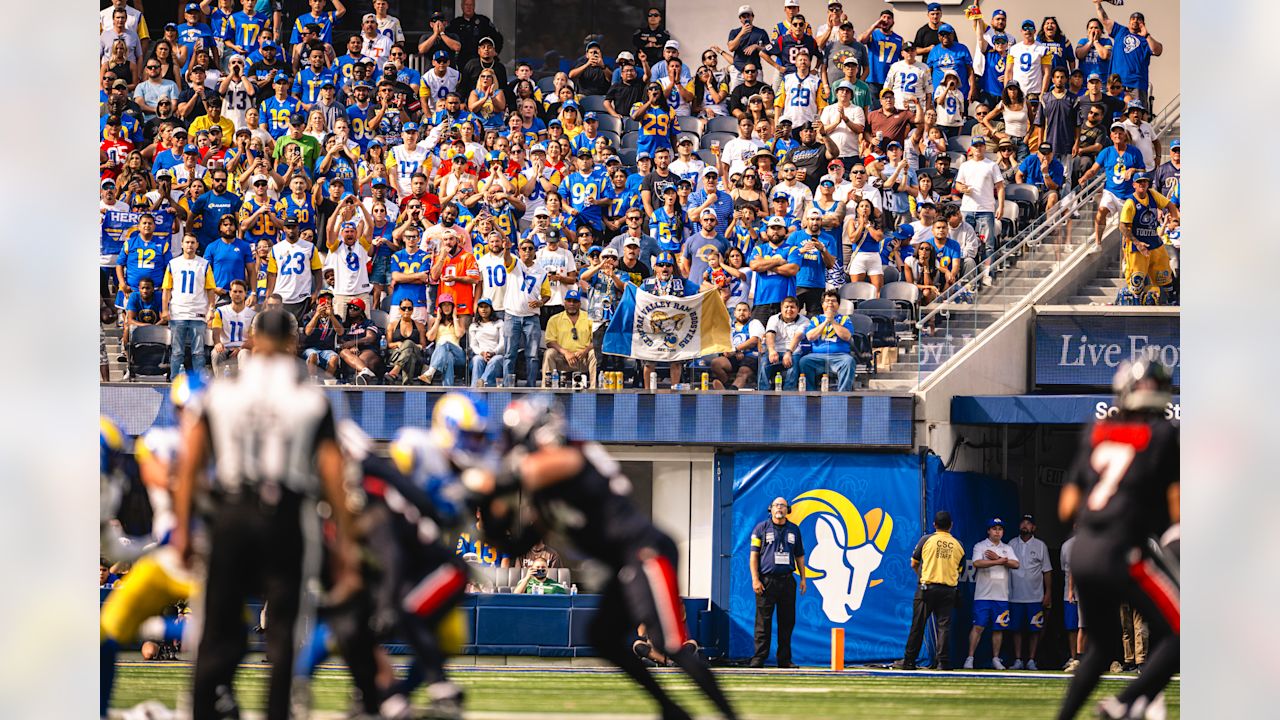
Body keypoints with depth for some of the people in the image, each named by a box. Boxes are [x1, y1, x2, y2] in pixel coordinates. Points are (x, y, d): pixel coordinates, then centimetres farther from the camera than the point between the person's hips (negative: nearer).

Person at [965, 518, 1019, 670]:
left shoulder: (1007, 549, 15)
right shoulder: (980, 547, 3)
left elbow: (1015, 564, -2)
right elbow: (977, 563, -16)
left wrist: (997, 558, -11)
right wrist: (999, 561, -17)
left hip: (1001, 596, 4)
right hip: (983, 595, -4)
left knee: (998, 628, 5)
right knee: (978, 627, -10)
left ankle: (996, 659, 13)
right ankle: (970, 658, -7)